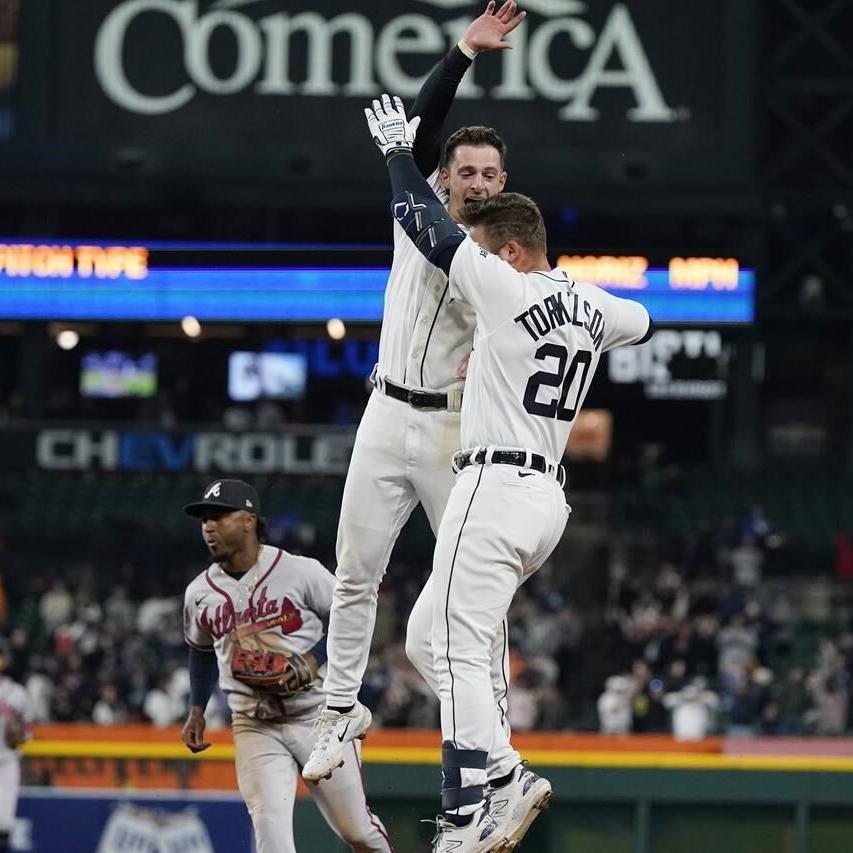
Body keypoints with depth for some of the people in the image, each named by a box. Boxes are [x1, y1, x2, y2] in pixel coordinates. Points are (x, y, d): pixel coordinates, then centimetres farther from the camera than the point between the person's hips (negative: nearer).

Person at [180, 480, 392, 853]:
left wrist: (314, 660, -17)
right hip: (254, 726, 3)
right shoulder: (199, 593, 3)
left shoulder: (300, 572, -11)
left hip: (319, 715, -3)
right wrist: (196, 710, 14)